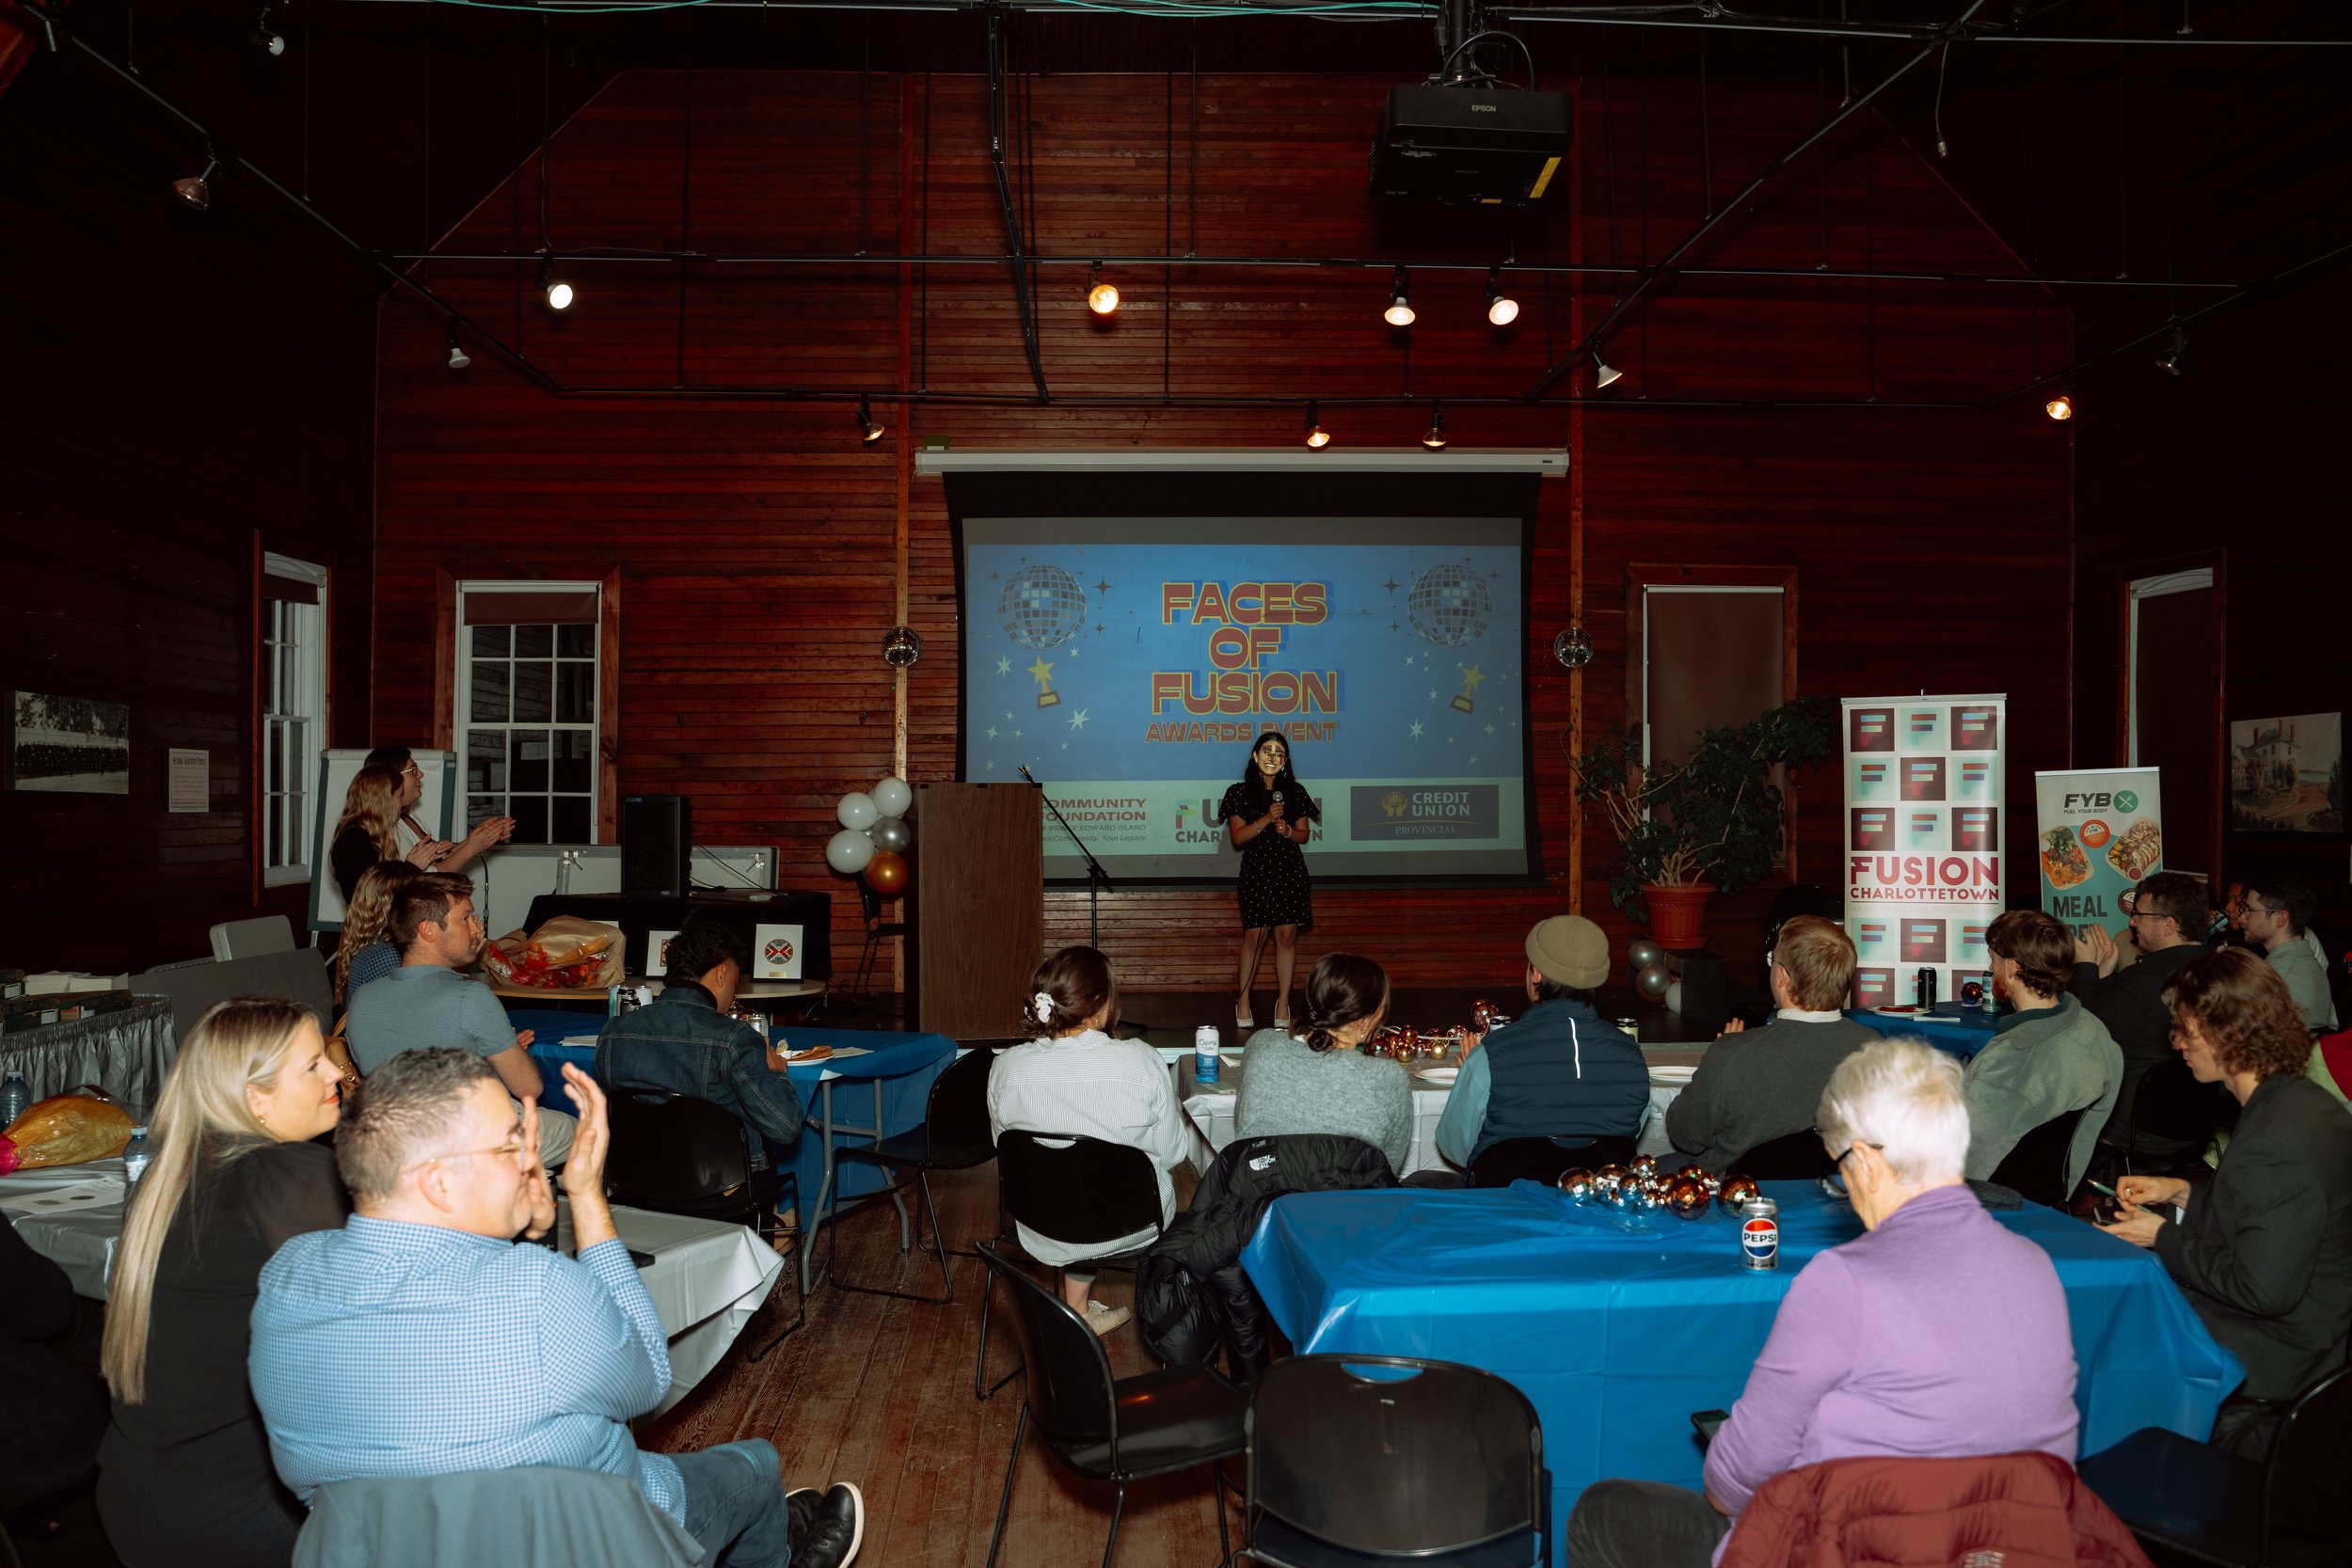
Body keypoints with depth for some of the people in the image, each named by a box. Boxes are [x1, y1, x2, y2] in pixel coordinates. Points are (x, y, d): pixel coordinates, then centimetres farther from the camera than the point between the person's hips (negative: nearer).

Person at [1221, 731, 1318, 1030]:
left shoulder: (1294, 792, 9)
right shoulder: (1240, 793, 2)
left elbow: (1304, 834, 12)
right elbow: (1237, 837, -5)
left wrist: (1288, 831, -10)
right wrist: (1267, 819, -16)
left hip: (1290, 871, 2)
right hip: (1256, 871, -2)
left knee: (1287, 936, 1)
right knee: (1254, 936, -3)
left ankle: (1284, 1002, 9)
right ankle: (1243, 1000, 12)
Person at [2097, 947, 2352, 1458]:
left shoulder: (2279, 1143, -30)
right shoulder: (2298, 1101, 3)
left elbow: (2263, 1288, -27)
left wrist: (2165, 1238, -15)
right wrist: (2183, 1191, 8)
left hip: (2275, 1358, -9)